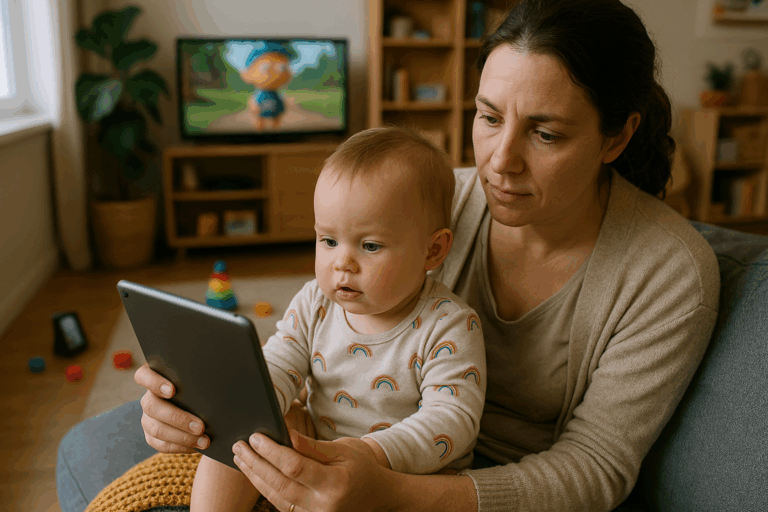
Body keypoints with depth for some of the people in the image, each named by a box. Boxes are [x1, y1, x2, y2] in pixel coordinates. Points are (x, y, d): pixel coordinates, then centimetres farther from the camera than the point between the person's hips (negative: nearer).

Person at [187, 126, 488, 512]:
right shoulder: (314, 305, -2)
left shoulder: (449, 326, -19)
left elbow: (454, 416, -25)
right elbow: (275, 373, -3)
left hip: (415, 478, -4)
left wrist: (376, 452, -41)